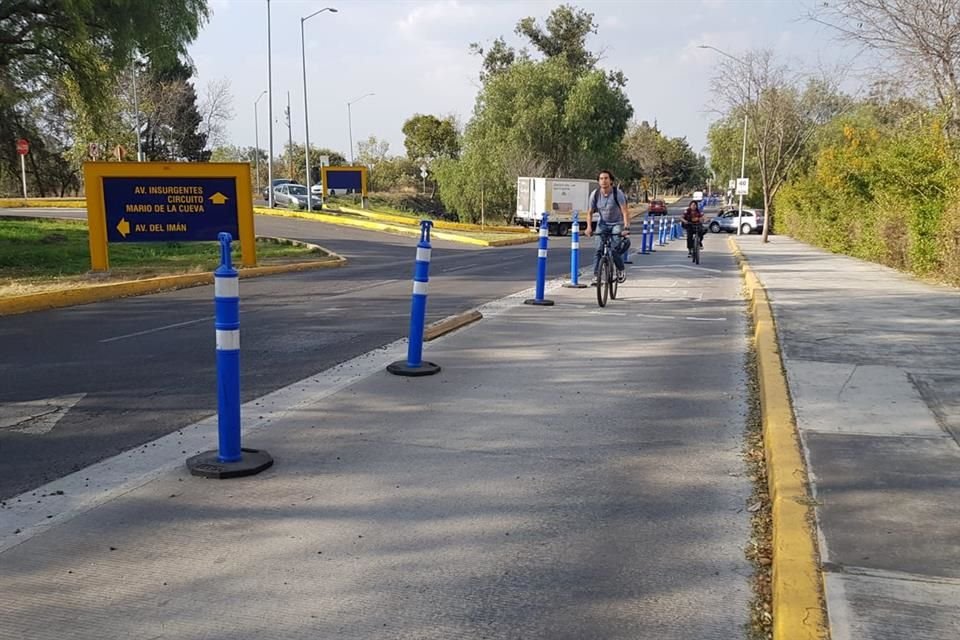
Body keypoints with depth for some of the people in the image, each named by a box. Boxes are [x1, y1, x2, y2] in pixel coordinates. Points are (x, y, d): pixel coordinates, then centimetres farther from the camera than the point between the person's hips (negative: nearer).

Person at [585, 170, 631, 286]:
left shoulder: (617, 193, -20)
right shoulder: (595, 194, -10)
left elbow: (625, 211, -25)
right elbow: (590, 213, -2)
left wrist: (626, 227, -37)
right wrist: (589, 227, -16)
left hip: (617, 224, -3)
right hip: (602, 224, 3)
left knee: (615, 250, -17)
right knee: (599, 250, -12)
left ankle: (620, 270, 8)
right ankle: (595, 276, -10)